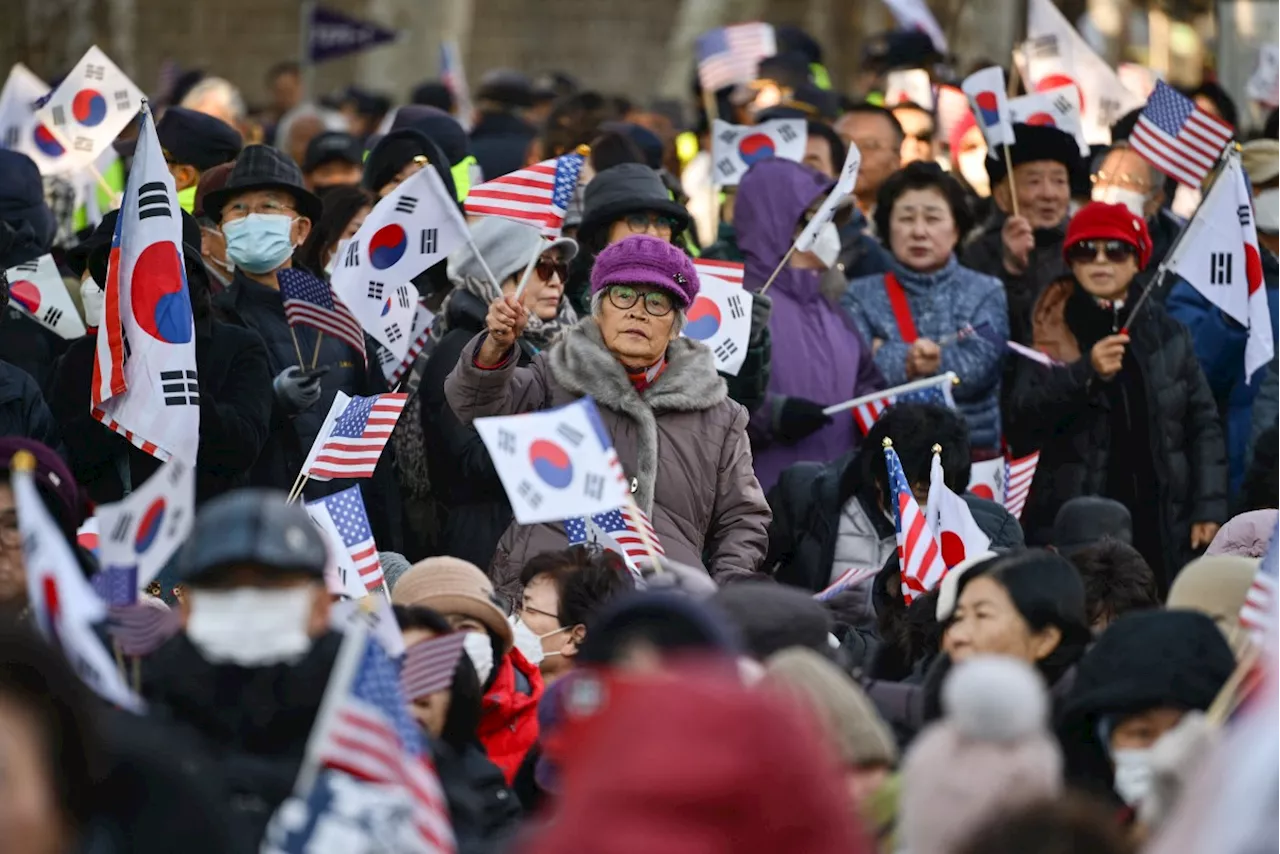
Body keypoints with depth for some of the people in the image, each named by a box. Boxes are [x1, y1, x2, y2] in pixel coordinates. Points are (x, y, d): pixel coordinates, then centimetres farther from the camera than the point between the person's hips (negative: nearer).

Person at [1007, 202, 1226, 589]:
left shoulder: (1167, 333, 11)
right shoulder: (1053, 334, 4)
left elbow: (1203, 424, 10)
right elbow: (1023, 419, -6)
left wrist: (1208, 509, 0)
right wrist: (1086, 373, -19)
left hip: (1160, 526, 2)